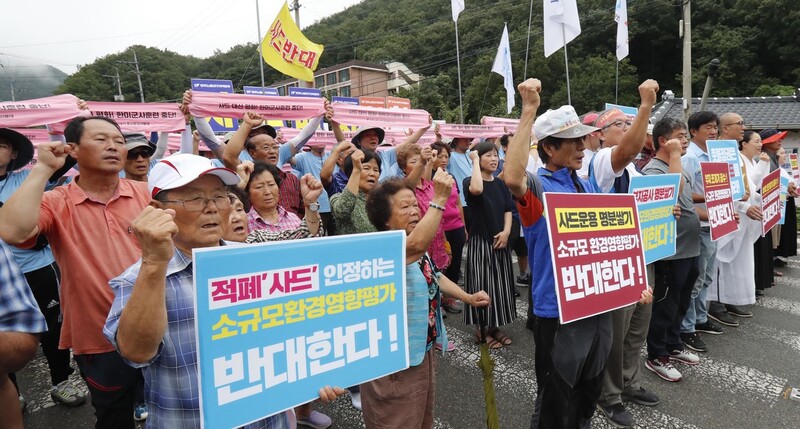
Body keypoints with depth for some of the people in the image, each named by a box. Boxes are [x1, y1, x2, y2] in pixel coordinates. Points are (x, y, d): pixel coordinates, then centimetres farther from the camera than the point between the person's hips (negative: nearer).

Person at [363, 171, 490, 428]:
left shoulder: (418, 249, 6)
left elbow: (434, 277, 22)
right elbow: (417, 244, -46)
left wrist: (468, 298, 16)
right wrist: (439, 199, -45)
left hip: (422, 350, 9)